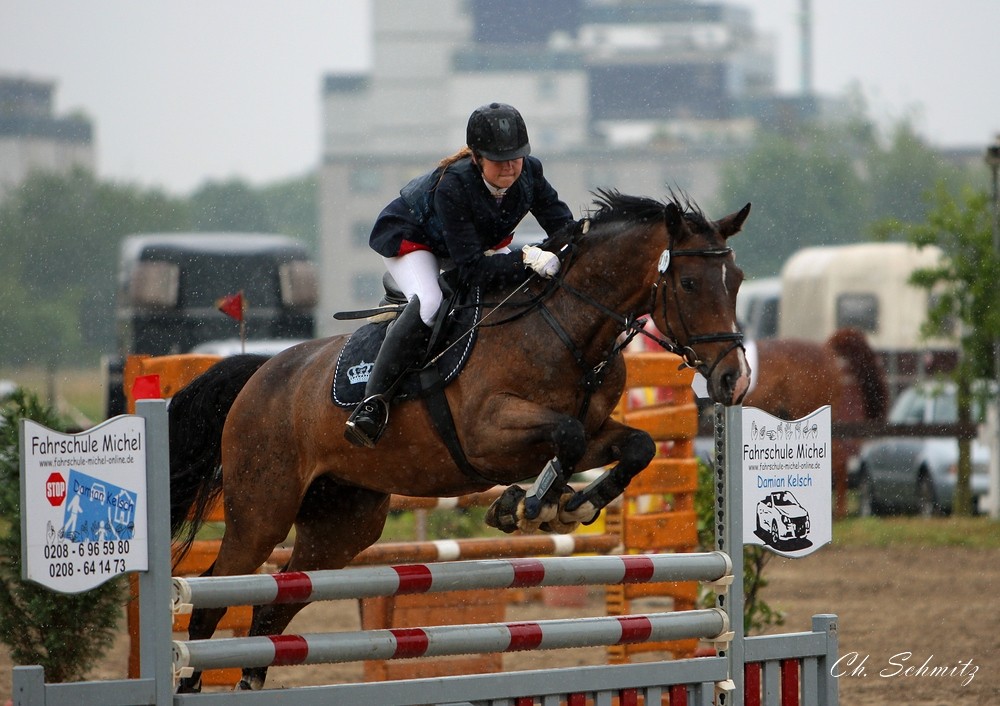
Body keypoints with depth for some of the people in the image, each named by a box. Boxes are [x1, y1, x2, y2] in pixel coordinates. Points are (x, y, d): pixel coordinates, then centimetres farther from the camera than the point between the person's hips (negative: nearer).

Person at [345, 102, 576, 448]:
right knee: (428, 304, -33)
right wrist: (525, 260, -52)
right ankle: (373, 403, -31)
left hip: (483, 241, 7)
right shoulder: (452, 186, -40)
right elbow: (472, 269, -41)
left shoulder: (530, 172, -25)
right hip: (409, 237, -7)